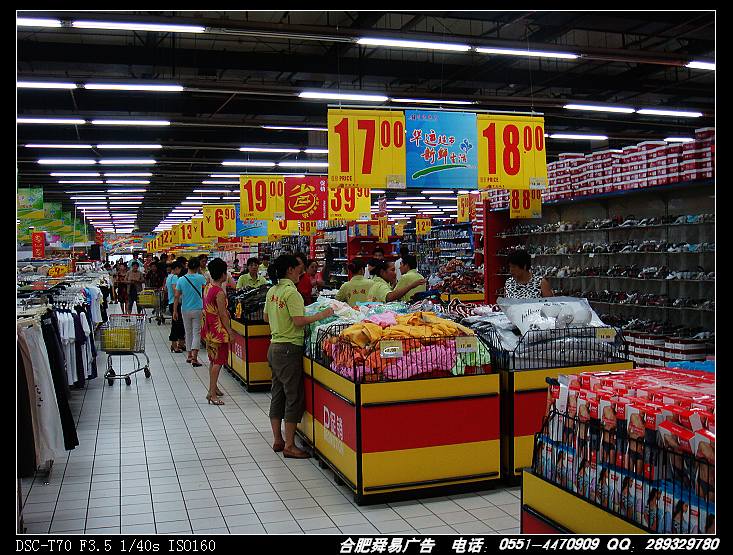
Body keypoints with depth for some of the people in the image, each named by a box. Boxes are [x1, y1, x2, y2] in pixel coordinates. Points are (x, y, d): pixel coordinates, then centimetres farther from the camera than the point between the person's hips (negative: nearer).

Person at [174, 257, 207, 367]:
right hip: (197, 310, -2)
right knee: (196, 333, -2)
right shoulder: (200, 278, -9)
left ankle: (189, 356, 24)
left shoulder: (181, 280, -6)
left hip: (185, 310, 2)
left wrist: (175, 311, 2)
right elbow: (205, 285, 16)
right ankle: (194, 358, -12)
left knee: (188, 333, 15)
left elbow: (177, 297, -5)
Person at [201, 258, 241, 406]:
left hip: (209, 330, 9)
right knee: (218, 361, -6)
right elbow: (222, 314, -20)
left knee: (213, 360, 19)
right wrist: (230, 332, -14)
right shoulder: (220, 292, -19)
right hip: (218, 330, -9)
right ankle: (212, 393, -6)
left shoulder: (209, 288, 8)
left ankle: (213, 387, 30)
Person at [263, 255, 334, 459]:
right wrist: (320, 315, -16)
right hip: (289, 349, -9)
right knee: (294, 396, -2)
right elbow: (299, 321, -23)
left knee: (278, 394, 14)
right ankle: (289, 446, 2)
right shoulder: (291, 292, -17)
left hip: (274, 347, 9)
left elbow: (266, 317, 18)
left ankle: (277, 440, 23)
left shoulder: (272, 291, 9)